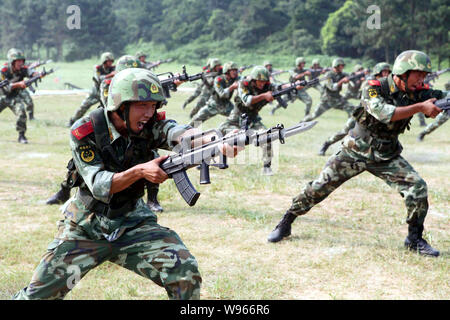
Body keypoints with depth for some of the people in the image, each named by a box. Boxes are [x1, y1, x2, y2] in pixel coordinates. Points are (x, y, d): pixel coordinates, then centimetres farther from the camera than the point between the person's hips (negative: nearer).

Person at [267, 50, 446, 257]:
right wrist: (420, 107, -37)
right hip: (355, 152, -3)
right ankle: (285, 224, 17)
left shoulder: (417, 93, -5)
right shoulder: (375, 89, -19)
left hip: (387, 157, 4)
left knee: (417, 188, -13)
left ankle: (415, 239, 5)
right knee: (319, 187, -2)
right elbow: (385, 113, -34)